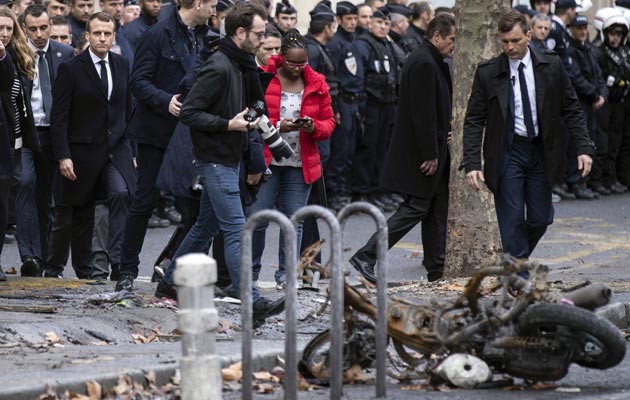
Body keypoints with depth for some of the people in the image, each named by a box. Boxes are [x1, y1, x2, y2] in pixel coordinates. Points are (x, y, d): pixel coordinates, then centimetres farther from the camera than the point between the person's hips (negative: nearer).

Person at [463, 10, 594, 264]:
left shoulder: (551, 66, -1)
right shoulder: (487, 73, -5)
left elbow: (571, 110, 4)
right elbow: (474, 121, -4)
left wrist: (584, 148, -6)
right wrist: (472, 164, -13)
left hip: (542, 151, 2)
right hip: (507, 153, -2)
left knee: (541, 218, 6)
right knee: (513, 221, -5)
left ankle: (516, 260, 32)